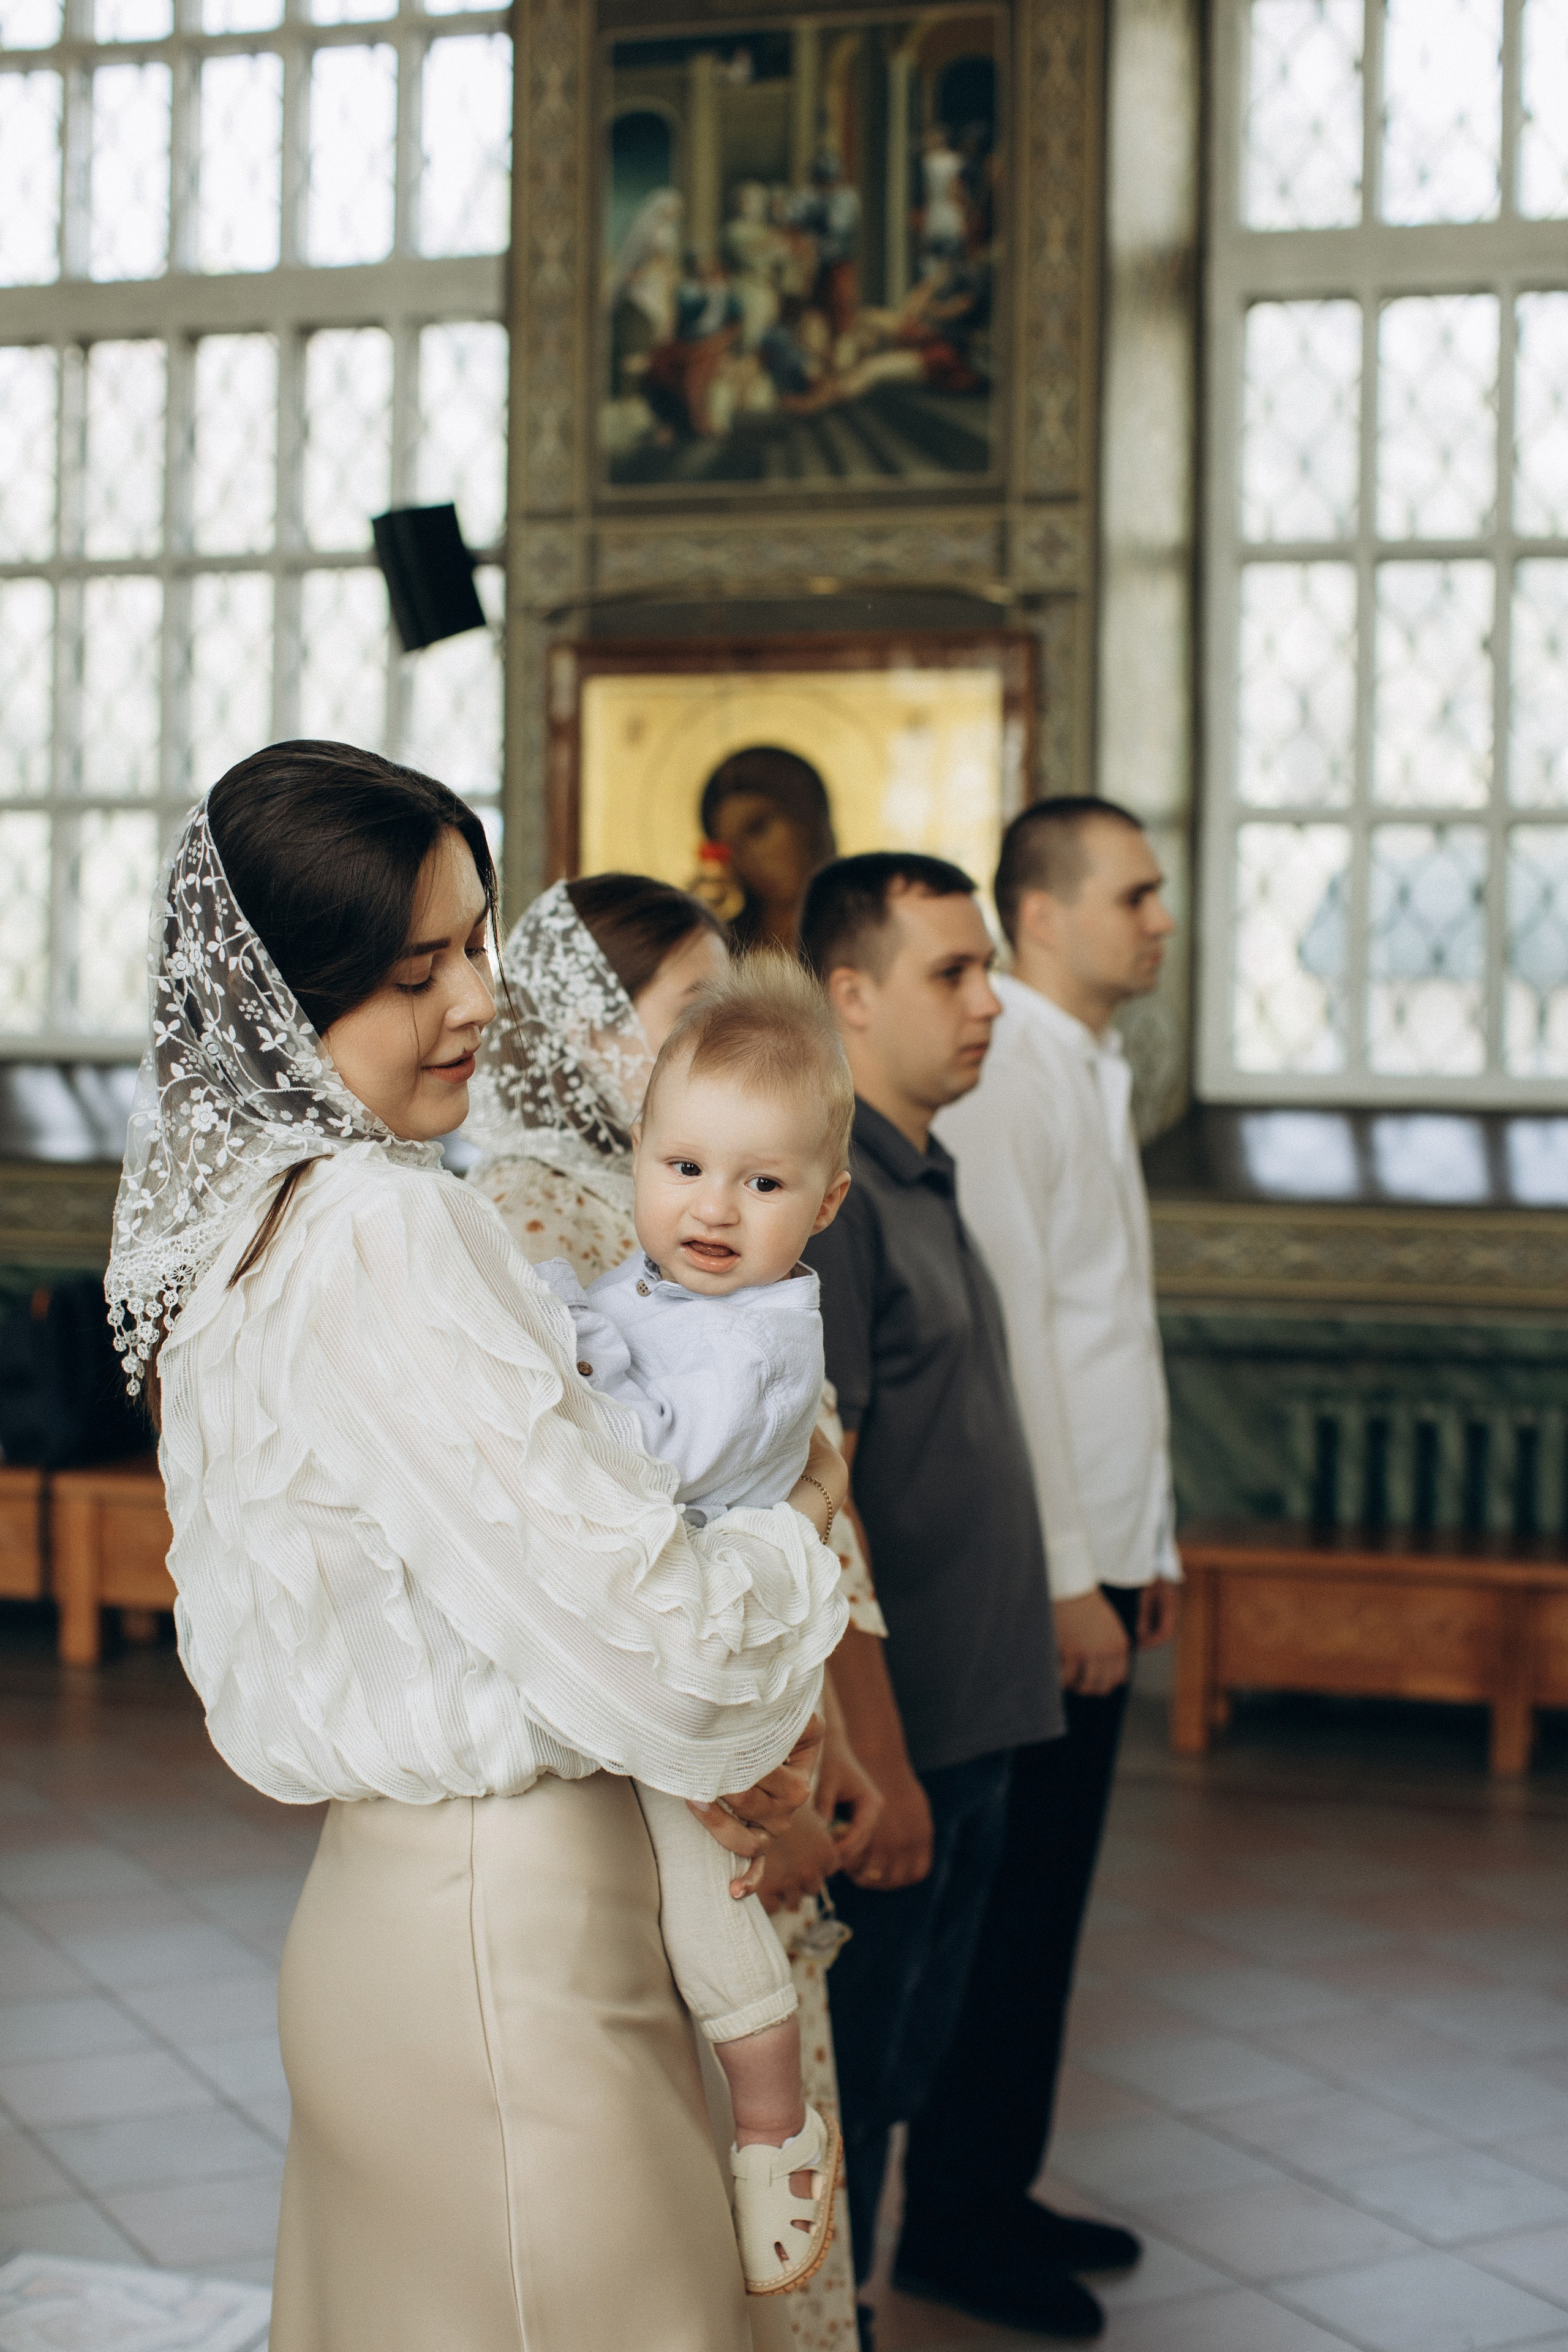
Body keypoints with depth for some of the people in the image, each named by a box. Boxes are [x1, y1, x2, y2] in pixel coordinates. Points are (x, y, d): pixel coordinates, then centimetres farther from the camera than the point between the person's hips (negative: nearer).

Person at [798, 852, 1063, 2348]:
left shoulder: (923, 1183, 12)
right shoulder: (828, 1193, -18)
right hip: (887, 1748, -9)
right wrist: (876, 1761, -21)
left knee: (897, 2073, 19)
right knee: (837, 2096, 4)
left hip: (965, 1737, 9)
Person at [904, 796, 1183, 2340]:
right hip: (1038, 1572, -9)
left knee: (1047, 1892, 15)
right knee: (1008, 1897, -1)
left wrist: (1146, 1542, 18)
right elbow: (1006, 1341, -19)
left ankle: (1000, 2192, 27)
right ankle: (952, 2227, 12)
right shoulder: (1003, 1075, -15)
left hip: (1096, 1559, 9)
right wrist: (1067, 1576, -19)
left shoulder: (1091, 1076, 15)